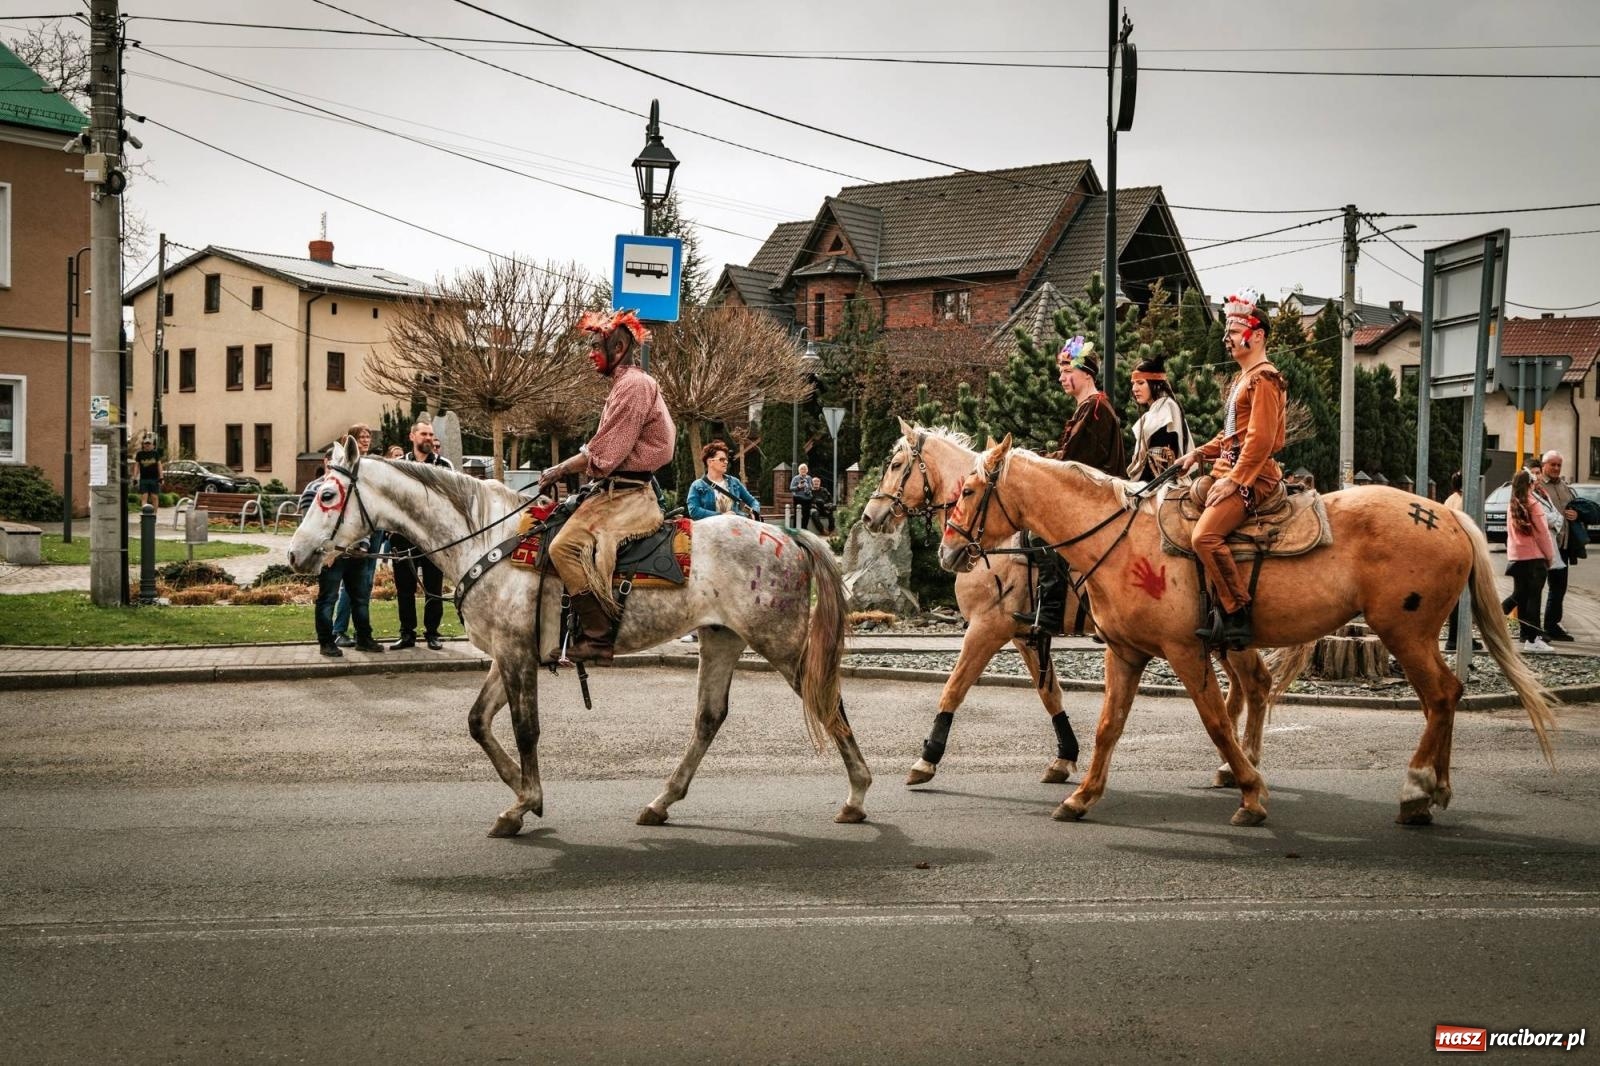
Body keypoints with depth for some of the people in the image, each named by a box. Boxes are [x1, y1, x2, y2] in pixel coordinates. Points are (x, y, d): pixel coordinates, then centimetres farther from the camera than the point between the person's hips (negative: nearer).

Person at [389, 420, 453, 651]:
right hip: (404, 536, 2)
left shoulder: (444, 465, 2)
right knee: (404, 586, 7)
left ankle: (432, 633, 13)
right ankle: (407, 634, 15)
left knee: (434, 587, 4)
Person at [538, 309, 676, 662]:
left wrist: (559, 470, -6)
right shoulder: (627, 385, 21)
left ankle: (597, 636, -25)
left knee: (565, 546, -23)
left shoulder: (633, 385, -12)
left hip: (625, 495, -11)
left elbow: (603, 455, -17)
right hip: (621, 490, 11)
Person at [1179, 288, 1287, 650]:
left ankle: (1238, 616, -21)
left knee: (1205, 535, -27)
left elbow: (1260, 439, -20)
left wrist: (1234, 481, -23)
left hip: (1252, 477, -11)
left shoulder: (1264, 379, -12)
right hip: (1229, 472, 11)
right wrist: (1199, 453, 13)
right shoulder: (1243, 378, 20)